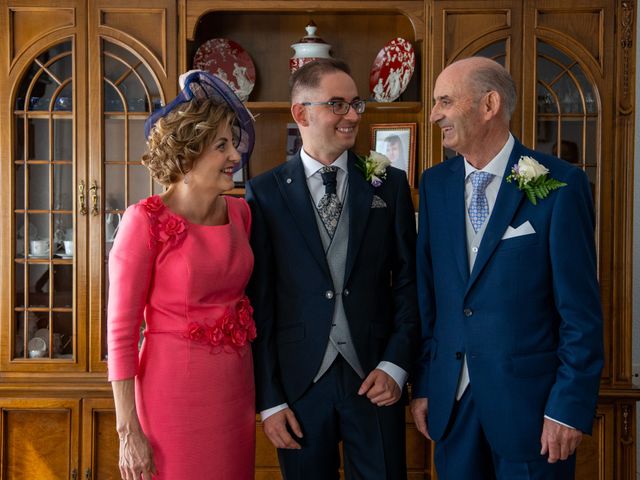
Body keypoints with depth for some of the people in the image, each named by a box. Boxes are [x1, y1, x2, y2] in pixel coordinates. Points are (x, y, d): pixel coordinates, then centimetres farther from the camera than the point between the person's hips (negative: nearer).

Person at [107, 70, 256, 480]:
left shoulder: (239, 211, 3)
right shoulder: (146, 220, -14)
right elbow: (121, 331, -12)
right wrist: (128, 431, -12)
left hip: (237, 387, 6)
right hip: (175, 390, -5)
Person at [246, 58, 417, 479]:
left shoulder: (390, 184, 3)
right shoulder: (265, 192, -1)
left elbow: (408, 281, 5)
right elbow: (259, 300, -2)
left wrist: (395, 365, -4)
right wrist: (268, 398, -3)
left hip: (375, 380, 1)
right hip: (298, 382, -1)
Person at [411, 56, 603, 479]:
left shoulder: (561, 184, -10)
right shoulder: (435, 183, 4)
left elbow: (581, 309, -9)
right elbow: (427, 291, 6)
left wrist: (571, 406, -11)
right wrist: (422, 385, 5)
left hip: (529, 398, -4)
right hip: (451, 396, 4)